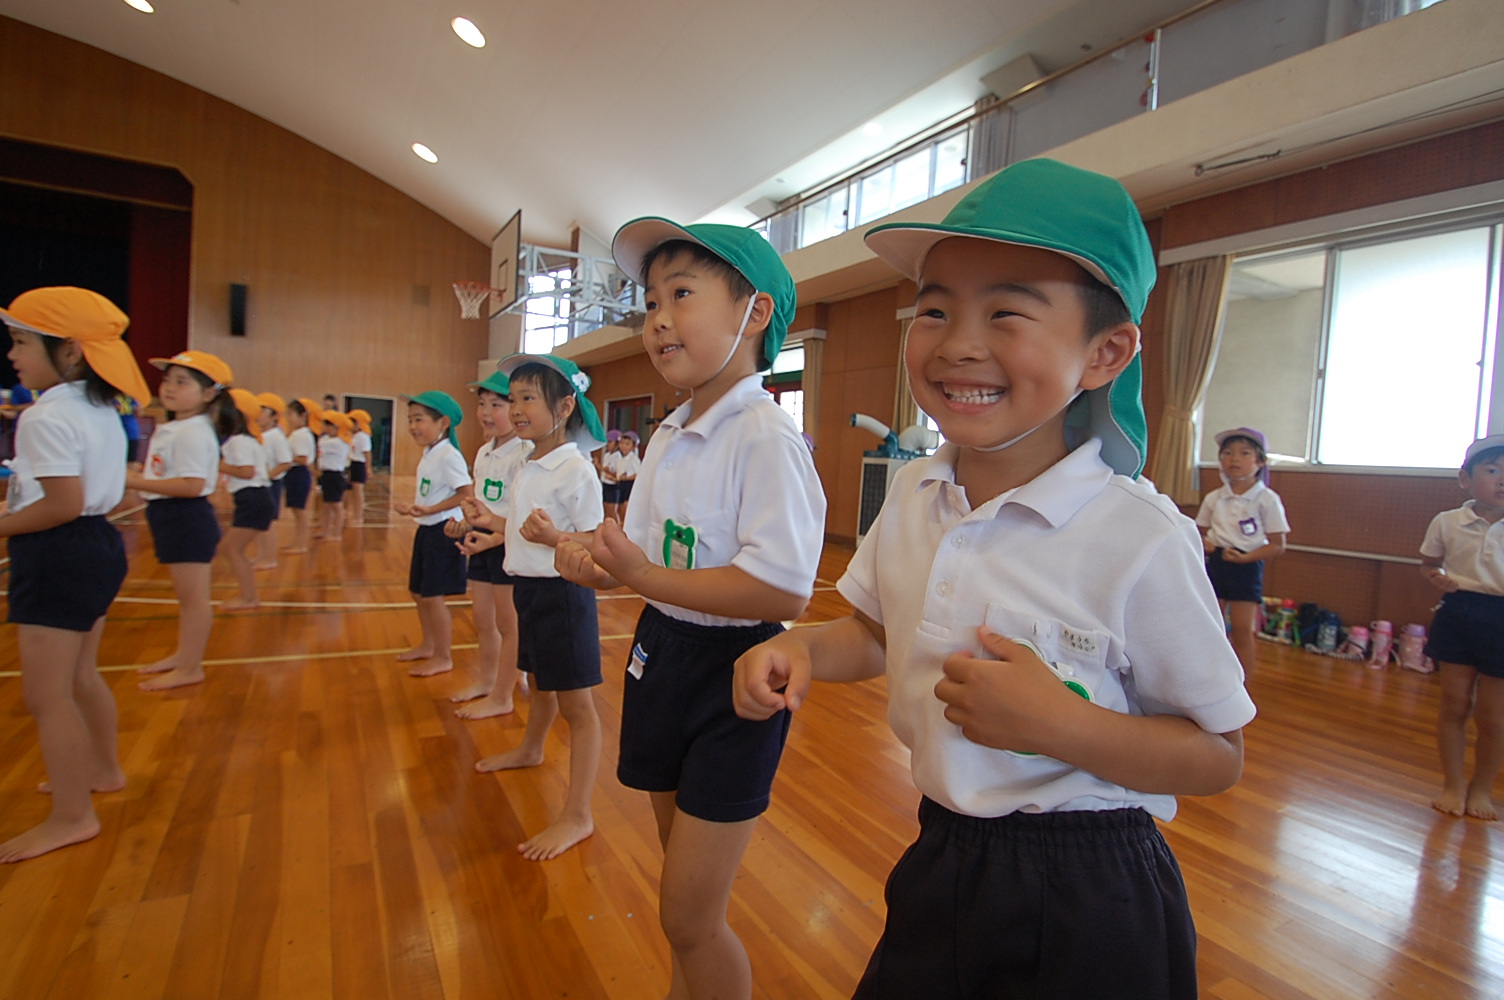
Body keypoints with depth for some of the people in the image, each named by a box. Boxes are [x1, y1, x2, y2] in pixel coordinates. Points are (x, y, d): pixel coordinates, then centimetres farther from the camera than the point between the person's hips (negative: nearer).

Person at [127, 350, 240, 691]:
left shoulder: (193, 433, -19)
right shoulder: (171, 428, 13)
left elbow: (192, 485, -27)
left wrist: (137, 482, -22)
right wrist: (140, 480, 7)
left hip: (187, 518, -11)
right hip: (171, 518, 11)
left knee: (193, 596, 0)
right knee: (185, 595, 21)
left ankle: (190, 668, 9)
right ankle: (183, 654, 34)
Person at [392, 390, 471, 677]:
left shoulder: (449, 456, -18)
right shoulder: (427, 454, 11)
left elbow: (466, 493, -23)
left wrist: (430, 509, -26)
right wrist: (410, 507, 2)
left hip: (442, 531, -10)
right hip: (426, 530, 10)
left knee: (432, 596, -3)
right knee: (418, 592, 19)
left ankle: (443, 657, 11)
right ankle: (427, 645, 36)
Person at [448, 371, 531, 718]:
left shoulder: (524, 453, -18)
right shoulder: (484, 452, 11)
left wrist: (495, 538, -31)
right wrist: (465, 526, 5)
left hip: (509, 545, -8)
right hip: (482, 542, 9)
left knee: (508, 624, 6)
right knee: (483, 621, 20)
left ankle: (501, 697, 19)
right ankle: (484, 679, 39)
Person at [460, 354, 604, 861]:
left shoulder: (576, 471, -19)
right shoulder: (527, 467, 8)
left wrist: (552, 536, -36)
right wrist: (492, 521, 8)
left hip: (563, 591, -9)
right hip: (527, 586, 9)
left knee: (575, 703, 0)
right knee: (539, 682, 30)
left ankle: (577, 816, 9)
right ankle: (529, 750, 55)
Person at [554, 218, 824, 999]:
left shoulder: (765, 439, -21)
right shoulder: (666, 438, 6)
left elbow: (785, 590, -29)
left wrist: (644, 576, -28)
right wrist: (599, 561, -5)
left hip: (733, 671, -8)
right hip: (661, 652, 8)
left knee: (688, 915, 3)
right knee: (684, 881, 27)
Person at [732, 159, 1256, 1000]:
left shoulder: (1140, 537, -21)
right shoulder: (912, 496, -5)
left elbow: (1218, 756, -12)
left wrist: (1057, 724, -27)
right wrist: (802, 649, -9)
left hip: (1086, 901, -4)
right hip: (940, 861, 5)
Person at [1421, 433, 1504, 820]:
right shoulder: (1446, 523, -1)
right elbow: (1429, 564, 12)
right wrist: (1437, 579, -9)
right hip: (1457, 615, 1)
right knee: (1454, 705, 8)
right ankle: (1454, 785, 23)